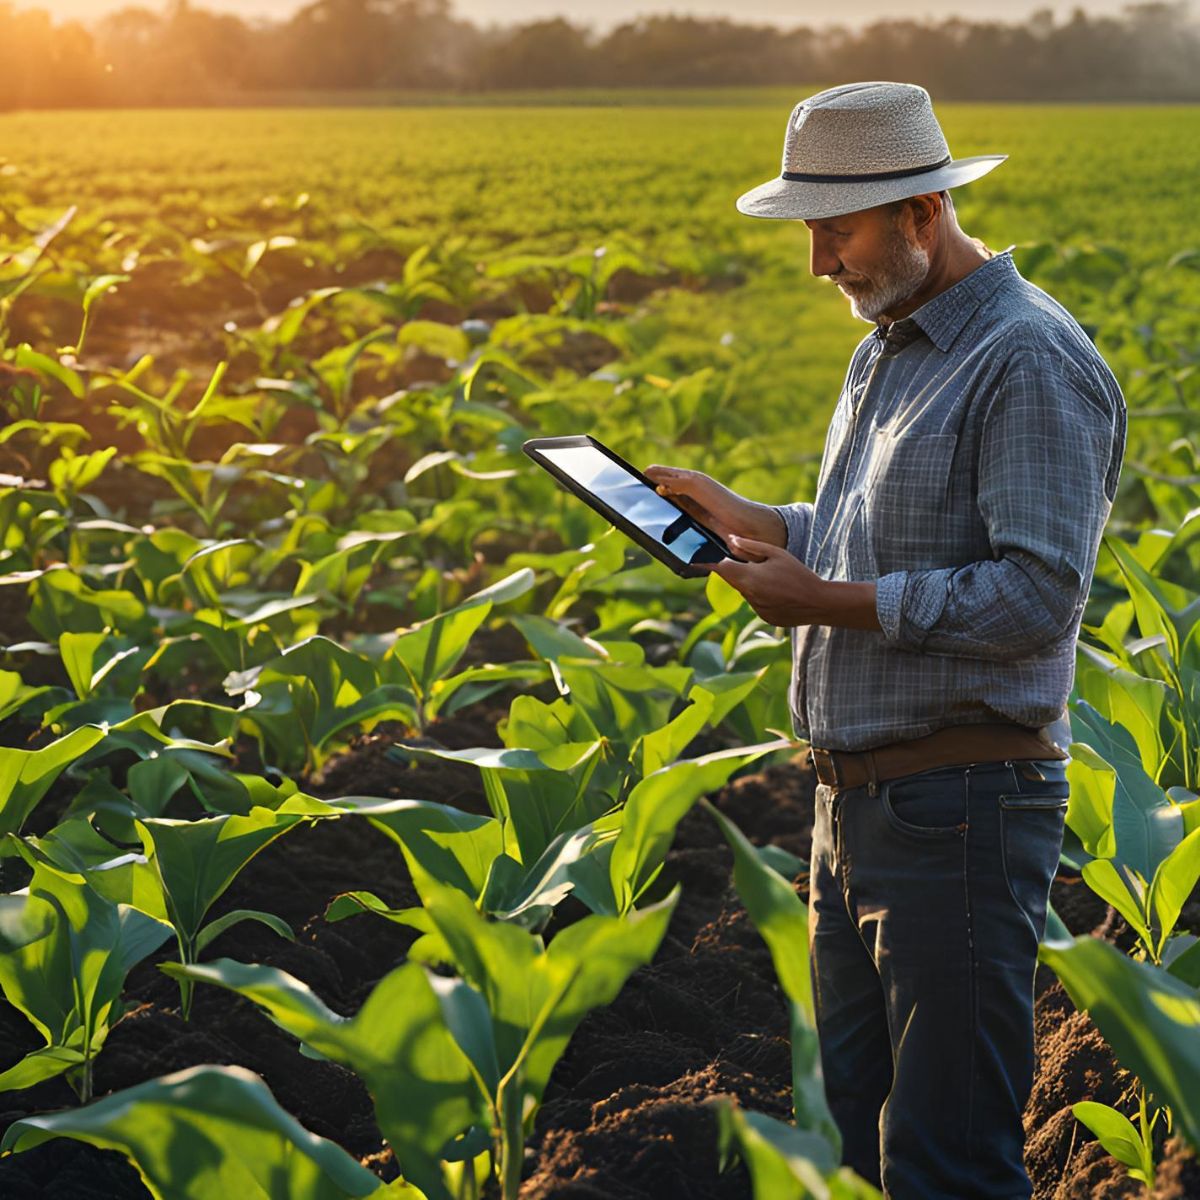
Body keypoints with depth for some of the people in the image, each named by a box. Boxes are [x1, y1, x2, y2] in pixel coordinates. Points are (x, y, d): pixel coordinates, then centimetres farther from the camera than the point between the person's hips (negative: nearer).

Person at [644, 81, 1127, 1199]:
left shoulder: (1030, 362, -15)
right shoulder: (887, 351, 16)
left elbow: (1036, 596, -22)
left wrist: (828, 601, -19)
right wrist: (742, 519, 10)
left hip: (963, 810, -10)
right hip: (856, 801, 10)